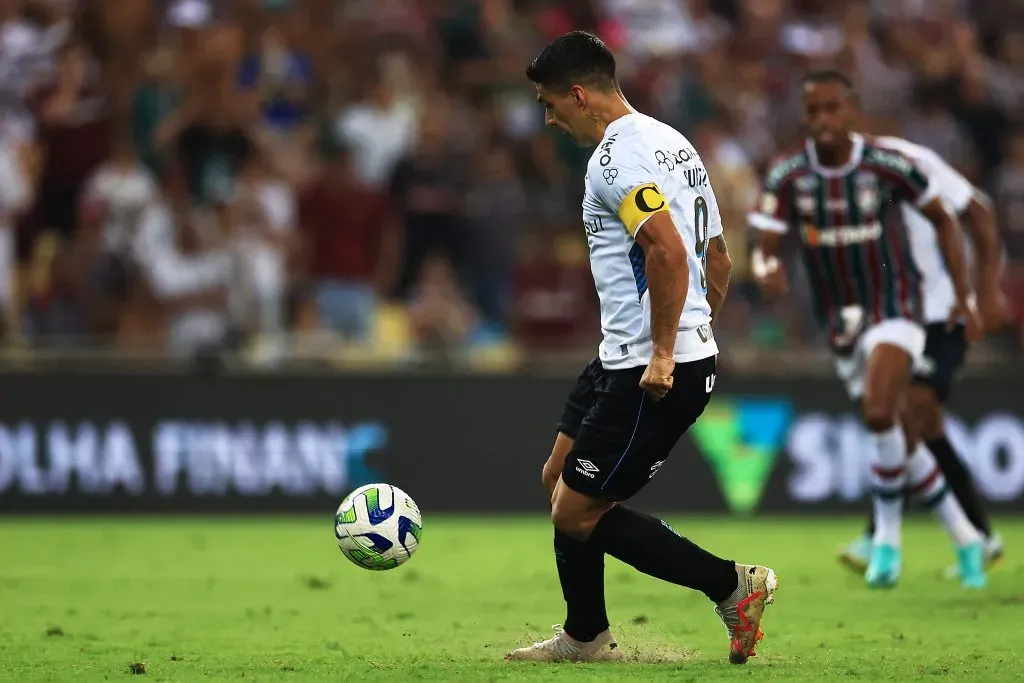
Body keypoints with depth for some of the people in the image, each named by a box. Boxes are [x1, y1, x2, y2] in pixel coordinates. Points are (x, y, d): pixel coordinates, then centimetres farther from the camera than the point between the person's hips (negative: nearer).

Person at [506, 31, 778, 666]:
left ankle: (734, 585, -1)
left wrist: (663, 354, -24)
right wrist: (696, 336, 25)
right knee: (560, 478, 19)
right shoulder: (671, 142, 16)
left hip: (649, 374, -10)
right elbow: (719, 260, 21)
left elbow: (668, 251, -29)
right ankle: (585, 638, 27)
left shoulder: (617, 155, -16)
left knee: (577, 513, -3)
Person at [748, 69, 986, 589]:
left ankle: (887, 535, -7)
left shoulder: (888, 167, -13)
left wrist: (962, 297, -1)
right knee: (901, 441, 11)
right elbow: (763, 250, -9)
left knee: (879, 414, -27)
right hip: (841, 322, 4)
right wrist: (767, 271, -34)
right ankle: (966, 540, 28)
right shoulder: (786, 176, -8)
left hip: (896, 308, -4)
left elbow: (942, 220, 2)